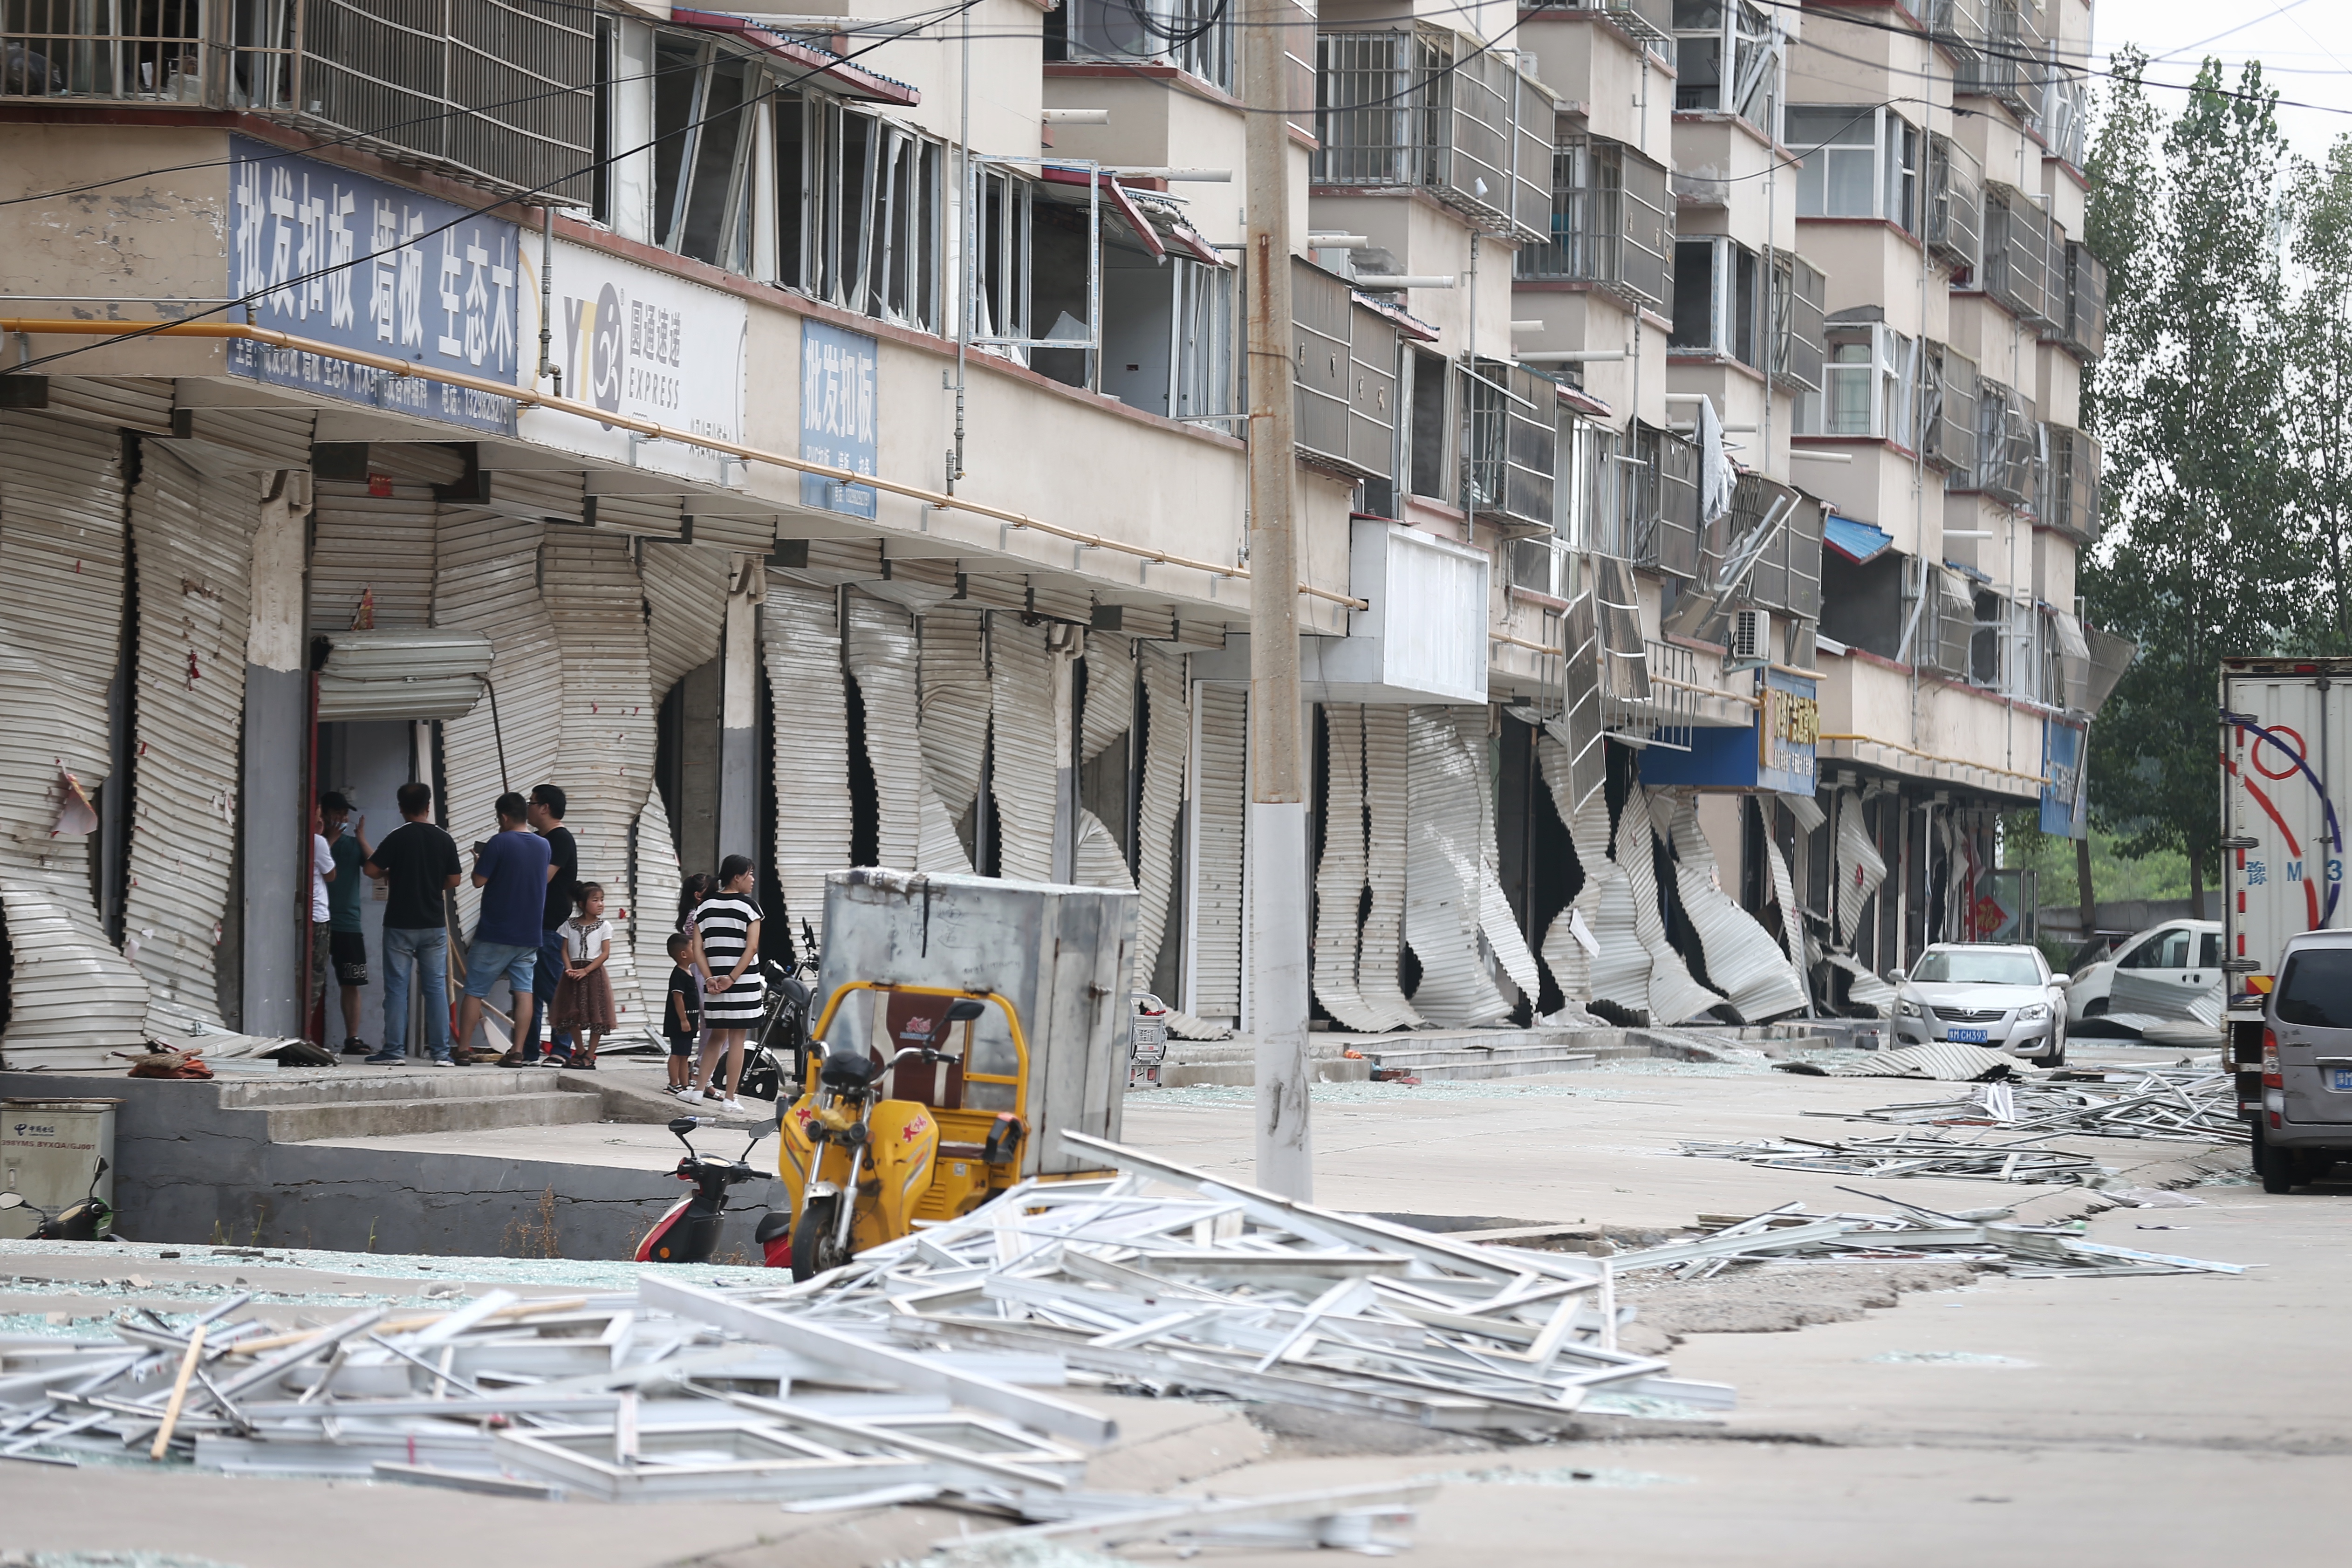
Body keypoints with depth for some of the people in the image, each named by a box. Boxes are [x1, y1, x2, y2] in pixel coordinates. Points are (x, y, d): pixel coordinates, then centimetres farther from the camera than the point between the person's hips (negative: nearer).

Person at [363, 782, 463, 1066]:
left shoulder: (398, 838, -8)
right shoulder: (445, 840, 1)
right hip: (435, 924, 3)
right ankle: (441, 1052, 3)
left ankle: (395, 1050, 1)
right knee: (436, 986, 5)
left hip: (401, 924, -3)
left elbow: (371, 870, -10)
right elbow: (454, 880, 6)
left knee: (397, 986, 2)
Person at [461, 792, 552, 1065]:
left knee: (474, 991, 4)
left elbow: (479, 881, -11)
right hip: (529, 935, 5)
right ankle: (517, 1052, -5)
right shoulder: (543, 846, 7)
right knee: (524, 991, 1)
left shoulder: (499, 843, -13)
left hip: (495, 933, -5)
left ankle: (463, 1050, 4)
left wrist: (479, 859, 9)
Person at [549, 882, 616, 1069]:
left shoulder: (604, 926, 1)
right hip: (573, 974, 2)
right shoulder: (569, 925, 6)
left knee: (596, 1017, -3)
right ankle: (580, 1053, 19)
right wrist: (570, 969, -14)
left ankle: (590, 1057, 4)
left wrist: (585, 971, -15)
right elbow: (565, 950, 4)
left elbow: (605, 953, -6)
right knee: (573, 1015, 4)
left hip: (594, 973, -2)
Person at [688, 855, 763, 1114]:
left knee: (717, 1036, 17)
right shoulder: (749, 905, -5)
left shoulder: (705, 906, 9)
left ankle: (700, 1088, 12)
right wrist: (732, 979, -11)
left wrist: (710, 979, -2)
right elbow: (751, 948, -13)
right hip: (744, 980, -4)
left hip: (713, 980, 4)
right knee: (736, 1038, 1)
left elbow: (698, 949, 3)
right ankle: (730, 1099, 2)